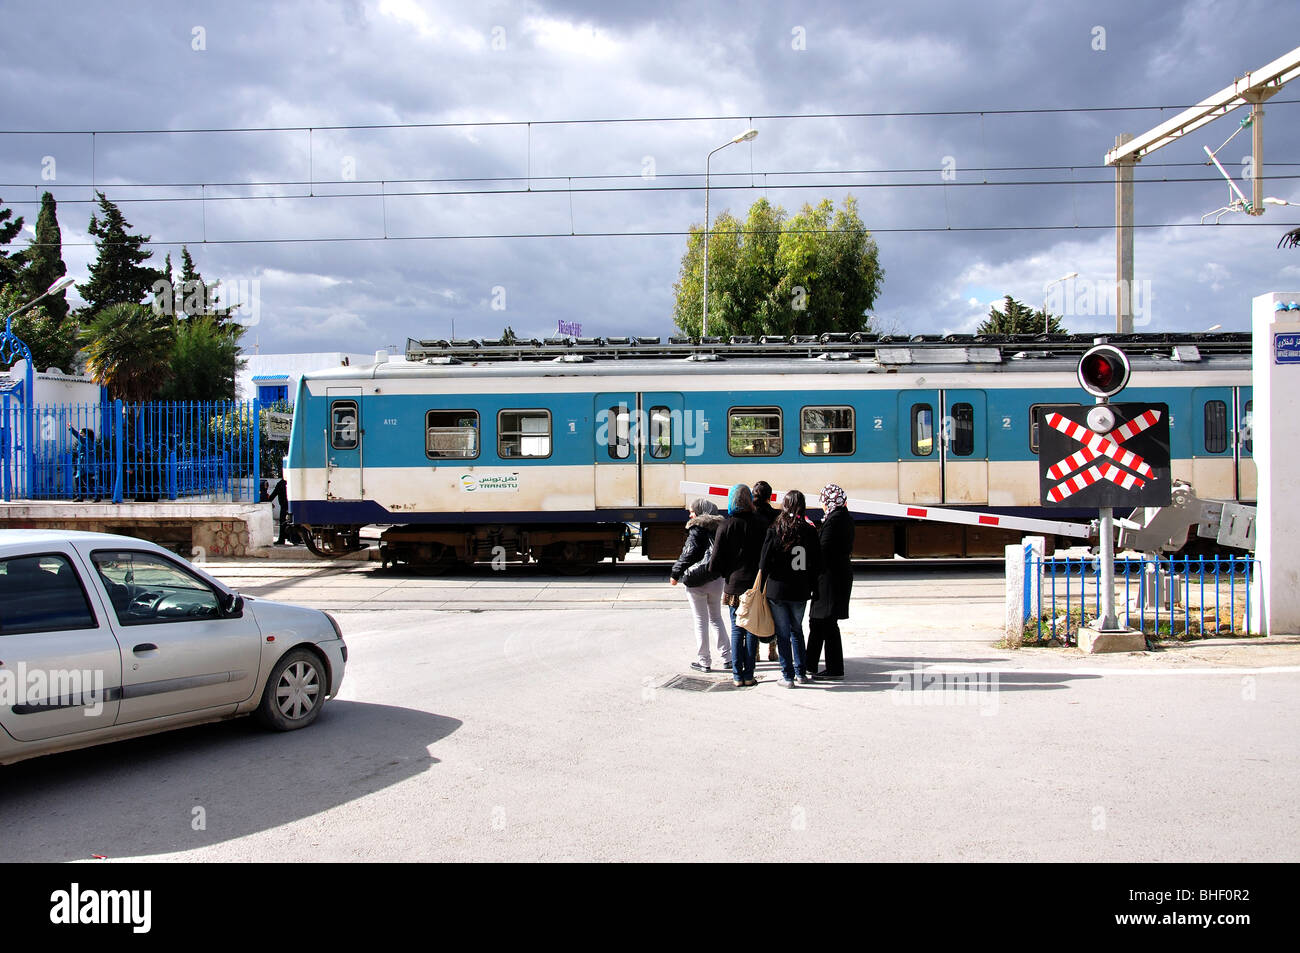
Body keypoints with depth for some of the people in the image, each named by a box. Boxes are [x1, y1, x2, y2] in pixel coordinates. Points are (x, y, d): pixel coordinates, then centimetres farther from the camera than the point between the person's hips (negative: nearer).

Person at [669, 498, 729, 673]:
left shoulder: (697, 529, -13)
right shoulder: (719, 526, 6)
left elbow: (689, 553, -17)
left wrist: (675, 574, -9)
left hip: (697, 581, -6)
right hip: (716, 580, 6)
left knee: (701, 622, 3)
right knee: (716, 618, 18)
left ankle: (704, 661, 6)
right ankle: (727, 658, 17)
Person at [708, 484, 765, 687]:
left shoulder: (726, 525, -7)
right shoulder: (759, 523, -4)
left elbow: (716, 557, -5)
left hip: (734, 582, 0)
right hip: (755, 583, 1)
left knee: (737, 630, 7)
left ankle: (737, 675, 8)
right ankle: (749, 675, 8)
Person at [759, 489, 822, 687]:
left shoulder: (775, 530, -10)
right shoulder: (810, 531, -3)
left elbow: (764, 561, -8)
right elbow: (817, 563, 2)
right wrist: (813, 588, 13)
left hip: (777, 590, -3)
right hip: (800, 591, 3)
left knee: (783, 633, 6)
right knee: (797, 630, 20)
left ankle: (788, 676, 8)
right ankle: (801, 672, 22)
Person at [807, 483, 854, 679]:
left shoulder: (834, 519, -17)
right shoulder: (846, 517, 11)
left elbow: (824, 550, -20)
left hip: (831, 575, -10)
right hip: (842, 573, 10)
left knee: (828, 622, -1)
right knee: (817, 619, 15)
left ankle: (835, 669, 6)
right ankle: (810, 664, 21)